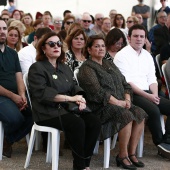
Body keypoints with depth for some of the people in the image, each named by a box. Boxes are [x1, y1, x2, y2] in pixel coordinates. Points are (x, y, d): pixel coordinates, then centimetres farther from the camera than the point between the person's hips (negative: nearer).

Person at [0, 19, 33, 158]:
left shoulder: (12, 53, 17)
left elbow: (19, 77, 10)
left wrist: (22, 94, -11)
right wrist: (12, 96, -17)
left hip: (16, 95, 6)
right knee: (15, 118, -31)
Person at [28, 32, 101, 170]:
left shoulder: (65, 68, 21)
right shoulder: (37, 68, -2)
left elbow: (74, 87, 16)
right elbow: (42, 93, -15)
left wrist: (80, 99, -9)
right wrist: (70, 98, -20)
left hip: (67, 108, 7)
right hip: (48, 112, -7)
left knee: (95, 122, -19)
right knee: (77, 124, -32)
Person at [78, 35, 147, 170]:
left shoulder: (109, 64, 22)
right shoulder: (87, 68, -3)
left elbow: (124, 83, 18)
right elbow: (97, 91, -16)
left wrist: (127, 99, -2)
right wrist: (118, 102, -18)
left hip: (120, 102, 7)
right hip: (100, 106, -7)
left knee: (140, 114, -18)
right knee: (126, 116, -31)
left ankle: (132, 153, -11)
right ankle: (122, 156, -17)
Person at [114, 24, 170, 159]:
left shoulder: (147, 55, 15)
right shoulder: (122, 55, -6)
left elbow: (152, 79, 14)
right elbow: (126, 82, -15)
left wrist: (155, 94, -7)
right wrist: (147, 96, -20)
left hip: (147, 93, 7)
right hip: (131, 94, -7)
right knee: (154, 110, -29)